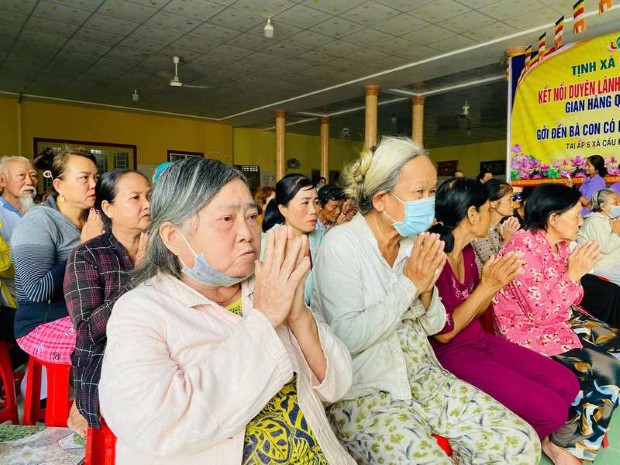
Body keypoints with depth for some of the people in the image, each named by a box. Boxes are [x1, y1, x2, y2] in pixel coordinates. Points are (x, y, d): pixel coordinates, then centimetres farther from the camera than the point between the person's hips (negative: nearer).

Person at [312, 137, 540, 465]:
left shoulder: (414, 239, 4)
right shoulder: (341, 245, -15)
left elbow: (434, 326, 9)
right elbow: (347, 338, -23)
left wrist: (425, 290, -12)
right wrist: (409, 285, -19)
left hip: (422, 376, 6)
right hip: (360, 389, -5)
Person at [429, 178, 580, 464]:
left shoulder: (467, 250, 3)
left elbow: (475, 310, 9)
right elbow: (443, 333, -20)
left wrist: (496, 281, -8)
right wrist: (487, 286, -22)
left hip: (481, 340, 8)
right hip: (451, 354, -8)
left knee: (567, 384, 3)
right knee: (552, 410, -12)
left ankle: (544, 439, 29)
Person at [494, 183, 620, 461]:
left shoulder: (559, 244, 3)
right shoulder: (524, 248, -24)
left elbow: (566, 301, 10)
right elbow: (540, 311, -25)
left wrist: (578, 270, -7)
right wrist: (574, 274, -20)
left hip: (561, 318, 9)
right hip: (528, 329, -9)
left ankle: (589, 421, 21)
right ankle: (564, 443, 2)